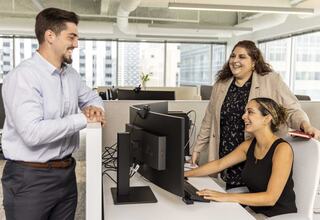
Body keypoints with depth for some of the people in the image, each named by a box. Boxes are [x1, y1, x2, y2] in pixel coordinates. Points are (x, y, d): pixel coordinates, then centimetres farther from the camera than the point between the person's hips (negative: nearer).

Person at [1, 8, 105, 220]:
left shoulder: (71, 74, 6)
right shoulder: (23, 76, -19)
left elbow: (92, 97, 23)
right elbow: (33, 133, -28)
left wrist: (94, 107, -1)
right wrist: (84, 119, -22)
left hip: (67, 172, 7)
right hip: (30, 178, -7)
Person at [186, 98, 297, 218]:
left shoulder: (282, 148, -20)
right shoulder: (250, 145, 2)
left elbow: (271, 198, -25)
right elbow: (219, 164, 9)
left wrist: (228, 197, -31)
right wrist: (184, 174, 4)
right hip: (254, 211, 6)